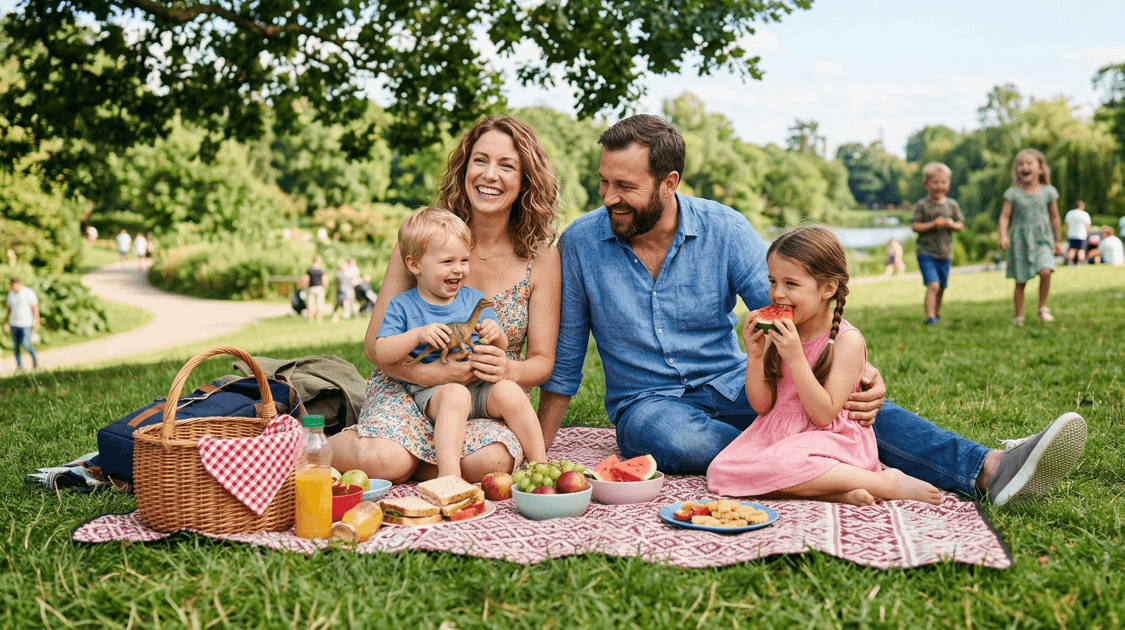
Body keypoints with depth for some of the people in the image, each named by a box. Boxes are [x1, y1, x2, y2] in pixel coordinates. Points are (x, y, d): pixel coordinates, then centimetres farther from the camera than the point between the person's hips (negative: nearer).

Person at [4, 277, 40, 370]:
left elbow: (35, 307, -9)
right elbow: (9, 309, 14)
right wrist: (6, 323, 13)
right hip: (14, 323, 5)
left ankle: (34, 358, 11)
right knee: (15, 346, 2)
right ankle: (19, 365, 10)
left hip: (26, 323, -5)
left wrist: (36, 322, -13)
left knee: (25, 343, -14)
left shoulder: (28, 293, -10)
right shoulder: (11, 294, 6)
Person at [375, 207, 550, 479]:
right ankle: (448, 475, -45)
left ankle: (541, 465, -16)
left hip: (480, 385, 3)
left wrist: (496, 334, -6)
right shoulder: (402, 306, 4)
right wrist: (418, 335, -19)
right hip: (432, 389, -3)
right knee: (455, 395, -35)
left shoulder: (474, 300, 15)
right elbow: (381, 354, -5)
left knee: (508, 391, -26)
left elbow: (502, 348, 17)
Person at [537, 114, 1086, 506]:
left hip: (731, 389, 1)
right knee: (677, 438, -39)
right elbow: (563, 360, 1)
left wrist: (860, 369, -29)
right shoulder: (580, 242, -7)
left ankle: (988, 470, -36)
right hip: (648, 404, -1)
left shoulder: (723, 228, -6)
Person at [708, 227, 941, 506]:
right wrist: (754, 355, -12)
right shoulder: (776, 332, 3)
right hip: (778, 433, 6)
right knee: (721, 470, -18)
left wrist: (795, 357, -25)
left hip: (830, 438, -6)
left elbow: (824, 414, -18)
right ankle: (835, 491, -21)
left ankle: (887, 482, -17)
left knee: (777, 465, -36)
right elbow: (762, 405, 3)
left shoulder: (847, 341, -13)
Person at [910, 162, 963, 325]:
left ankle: (936, 314, 30)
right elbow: (915, 226, -9)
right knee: (933, 285, -18)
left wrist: (952, 225, -12)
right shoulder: (922, 205, -5)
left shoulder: (952, 205, 6)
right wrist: (933, 224, -20)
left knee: (941, 288, 13)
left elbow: (961, 225, 10)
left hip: (945, 253, 4)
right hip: (926, 252, -4)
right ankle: (930, 317, -16)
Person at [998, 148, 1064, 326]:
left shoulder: (1048, 192, 3)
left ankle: (1042, 308, -2)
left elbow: (1054, 218, 11)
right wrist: (1003, 236, -18)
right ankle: (1019, 316, 16)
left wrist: (1058, 241, 14)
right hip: (1020, 239, 0)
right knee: (1020, 281, 3)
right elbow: (1005, 216, -2)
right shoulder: (1013, 193, -1)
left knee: (1045, 271, -21)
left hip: (1042, 239, 0)